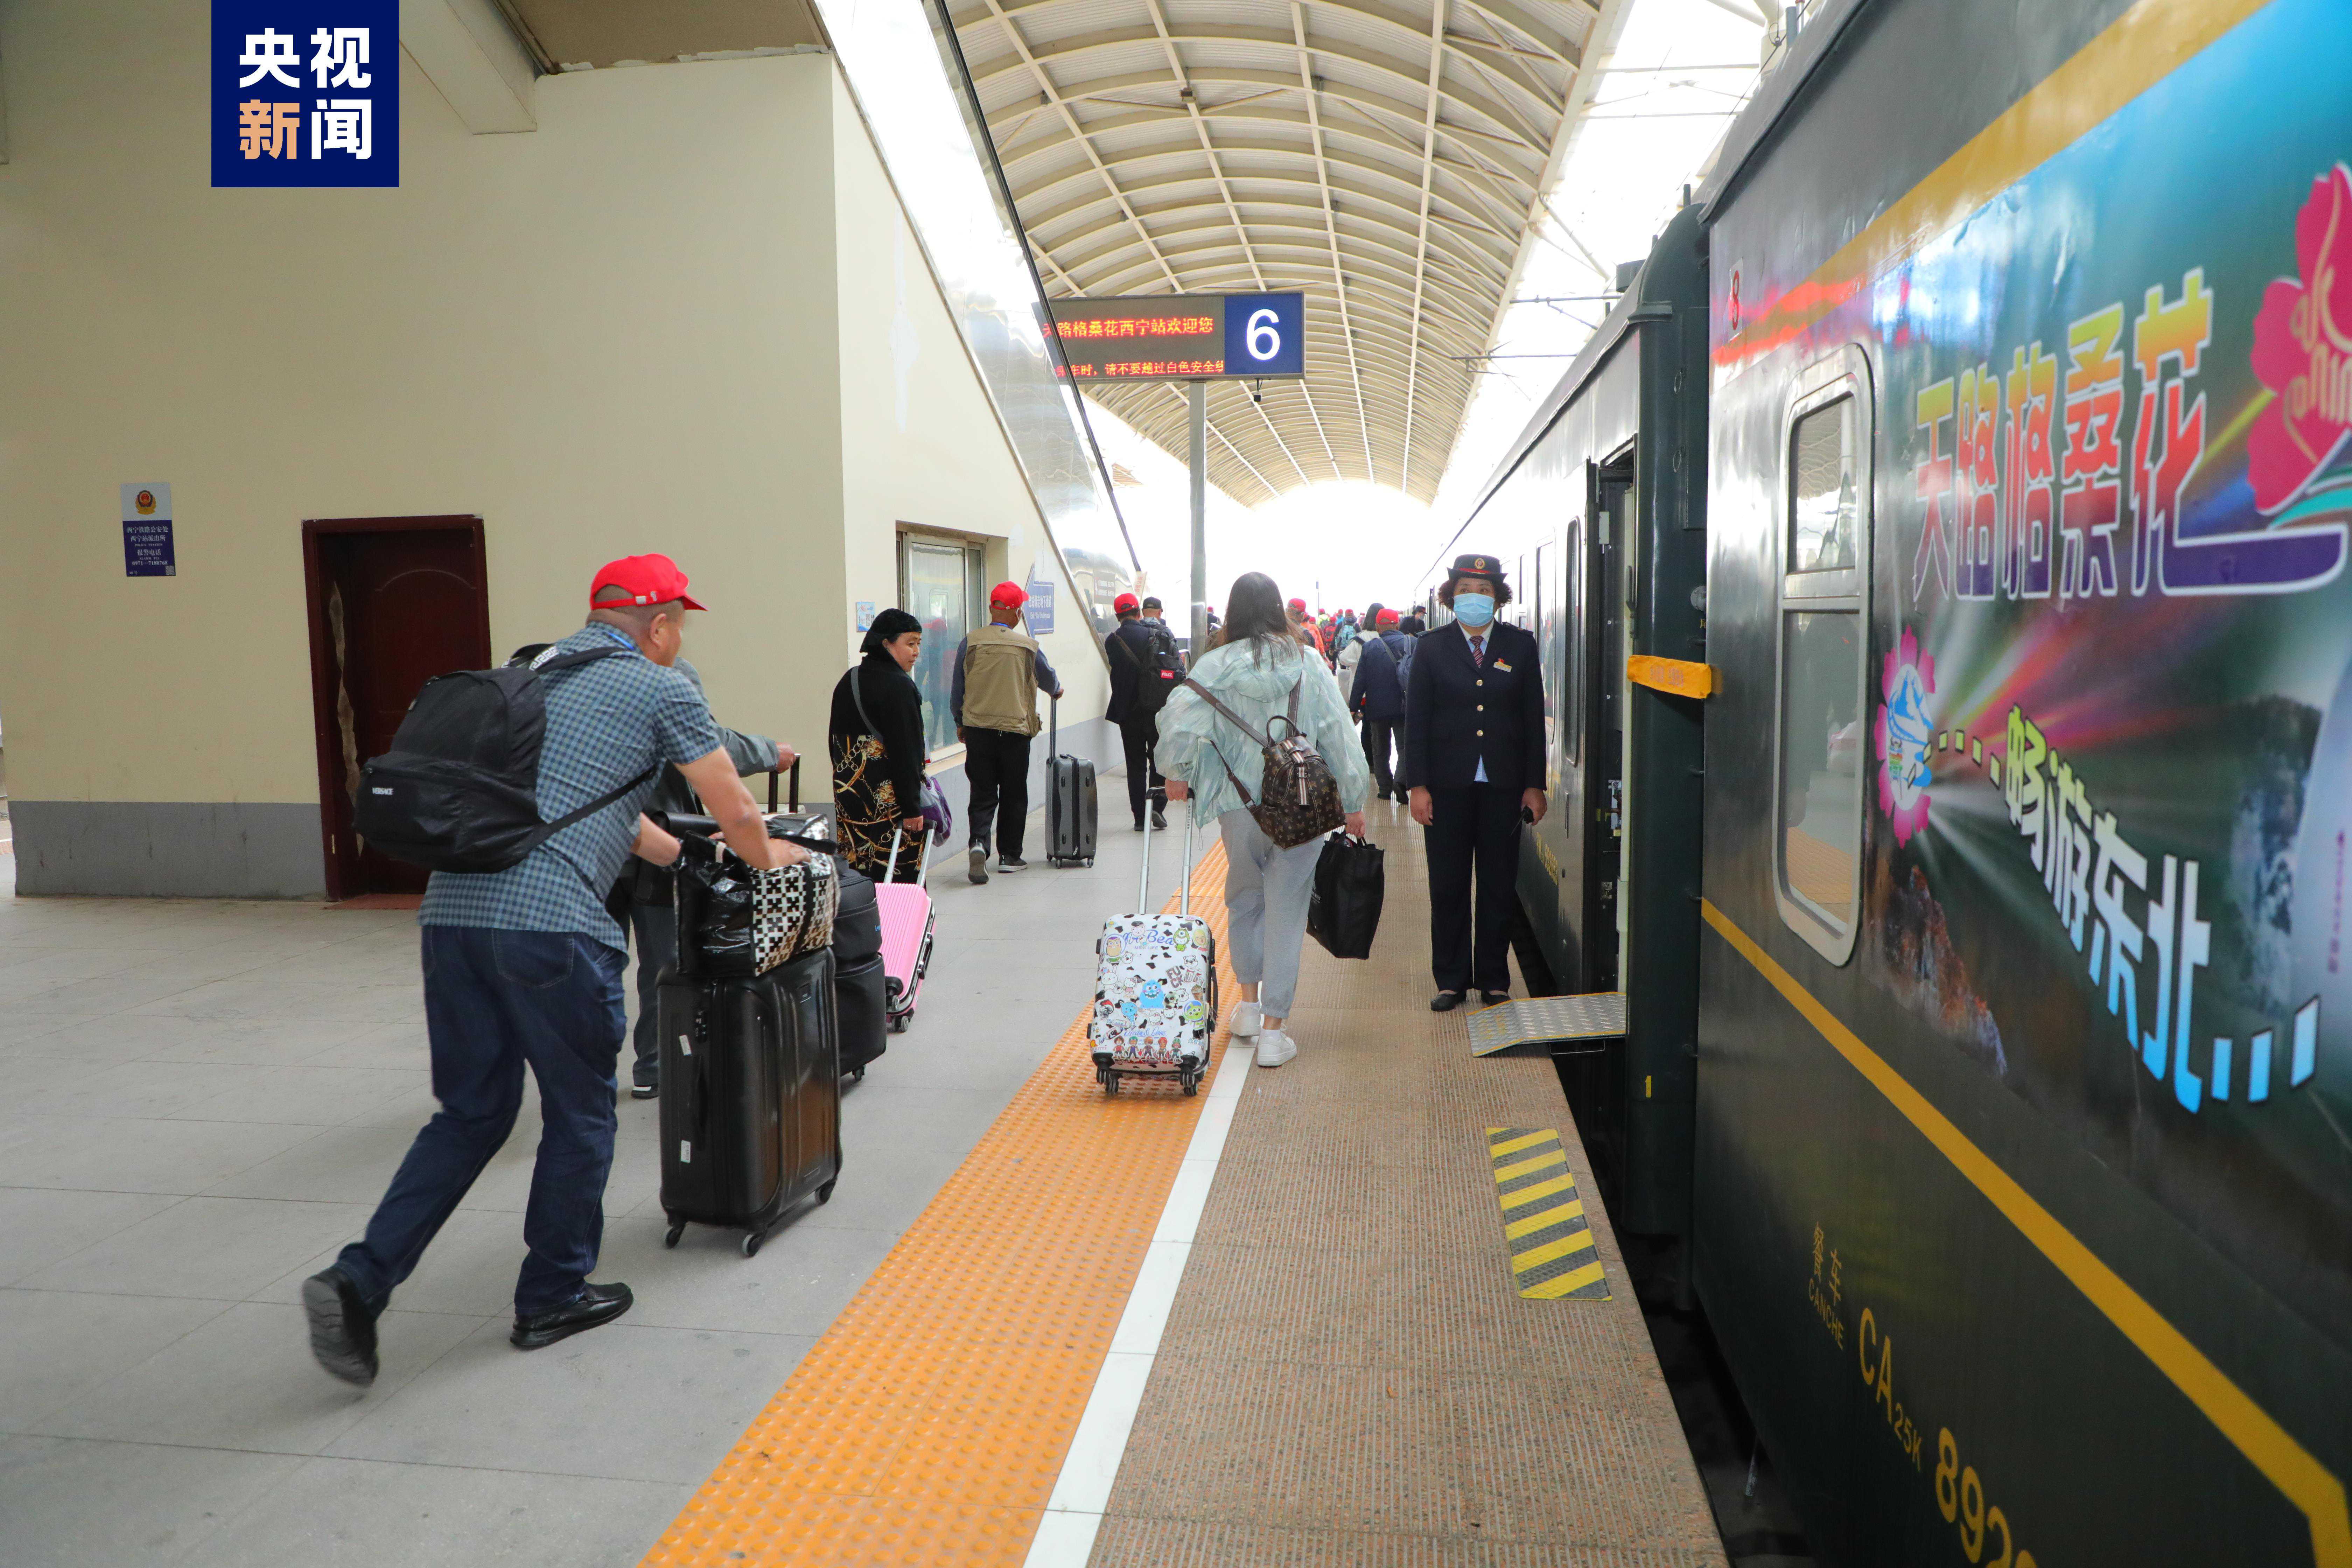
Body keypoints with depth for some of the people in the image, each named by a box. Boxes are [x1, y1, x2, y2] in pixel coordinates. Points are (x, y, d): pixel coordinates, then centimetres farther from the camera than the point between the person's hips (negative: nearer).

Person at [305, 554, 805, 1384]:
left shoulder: (534, 673, 25)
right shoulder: (663, 690, 4)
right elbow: (737, 813, 11)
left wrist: (684, 855, 45)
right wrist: (768, 857, 33)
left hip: (452, 908, 7)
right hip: (549, 921, -7)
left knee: (471, 1112, 19)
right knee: (580, 1113, 12)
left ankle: (359, 1281, 9)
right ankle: (552, 1298, 24)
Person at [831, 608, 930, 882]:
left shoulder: (848, 681, 12)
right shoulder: (898, 686, -13)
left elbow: (835, 740, 18)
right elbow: (905, 751, -17)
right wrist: (912, 807, -16)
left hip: (848, 795, 8)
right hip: (888, 798, -8)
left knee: (859, 872, 8)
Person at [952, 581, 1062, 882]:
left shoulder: (970, 643, -2)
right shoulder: (1028, 646, -3)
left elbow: (957, 689, 4)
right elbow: (1049, 680, 15)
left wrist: (960, 723, 19)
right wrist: (1057, 689, 39)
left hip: (977, 729, 1)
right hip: (1015, 730, -1)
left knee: (982, 792, 5)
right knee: (1013, 795, 11)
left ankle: (979, 841, -18)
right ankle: (1009, 855, 16)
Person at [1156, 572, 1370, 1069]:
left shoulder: (1216, 664, -4)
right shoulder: (1308, 664, -1)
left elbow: (1180, 719, -14)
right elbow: (1338, 734, -1)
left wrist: (1178, 775, 4)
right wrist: (1352, 802, 7)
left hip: (1239, 804, 0)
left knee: (1244, 898, 23)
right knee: (1286, 910, 4)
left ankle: (1249, 1005, 30)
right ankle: (1273, 1030, 5)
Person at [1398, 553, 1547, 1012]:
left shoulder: (1520, 645, 7)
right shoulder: (1432, 648, 4)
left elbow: (1534, 717, 6)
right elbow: (1416, 720, 2)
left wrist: (1535, 784, 0)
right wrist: (1417, 785, -6)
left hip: (1503, 785, 1)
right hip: (1447, 785, 0)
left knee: (1500, 887, 6)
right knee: (1447, 887, 4)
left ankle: (1494, 980, 18)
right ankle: (1451, 980, 15)